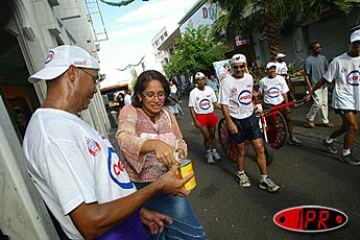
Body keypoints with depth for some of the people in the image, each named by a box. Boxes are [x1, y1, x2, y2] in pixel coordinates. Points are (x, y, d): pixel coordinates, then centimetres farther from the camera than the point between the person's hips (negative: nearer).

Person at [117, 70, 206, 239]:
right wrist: (155, 144, -49)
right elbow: (125, 139, -31)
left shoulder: (167, 113, 1)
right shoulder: (130, 112, -12)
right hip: (143, 186, -4)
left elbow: (180, 142, 7)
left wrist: (180, 152, -16)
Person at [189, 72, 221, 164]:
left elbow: (215, 102, 5)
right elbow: (191, 107, -8)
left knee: (213, 135, 15)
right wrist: (195, 120, -13)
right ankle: (208, 153, 23)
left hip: (211, 115, 3)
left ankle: (214, 151, 36)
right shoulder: (193, 93, -11)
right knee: (207, 137, -1)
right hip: (201, 117, -3)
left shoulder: (210, 89, -2)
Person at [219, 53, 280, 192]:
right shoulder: (226, 82, -13)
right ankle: (241, 174, 35)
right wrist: (230, 123, -18)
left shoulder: (249, 77, 4)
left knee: (260, 148, 2)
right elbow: (224, 104, -15)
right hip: (236, 120, -4)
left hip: (250, 117, 5)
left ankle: (264, 179, 17)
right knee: (241, 151, 9)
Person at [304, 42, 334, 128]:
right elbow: (306, 75, -14)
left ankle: (325, 121, 23)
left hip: (324, 85, 7)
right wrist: (310, 88, -18)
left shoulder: (323, 58, 7)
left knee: (324, 103, 12)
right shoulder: (308, 60, -13)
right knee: (318, 103, -12)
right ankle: (309, 118, 10)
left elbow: (327, 69, 18)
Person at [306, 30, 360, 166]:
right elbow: (325, 79, -4)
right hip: (342, 99, -6)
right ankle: (345, 154, 9)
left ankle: (328, 140, 40)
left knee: (346, 127, 15)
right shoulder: (339, 61, -10)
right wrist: (311, 92, -2)